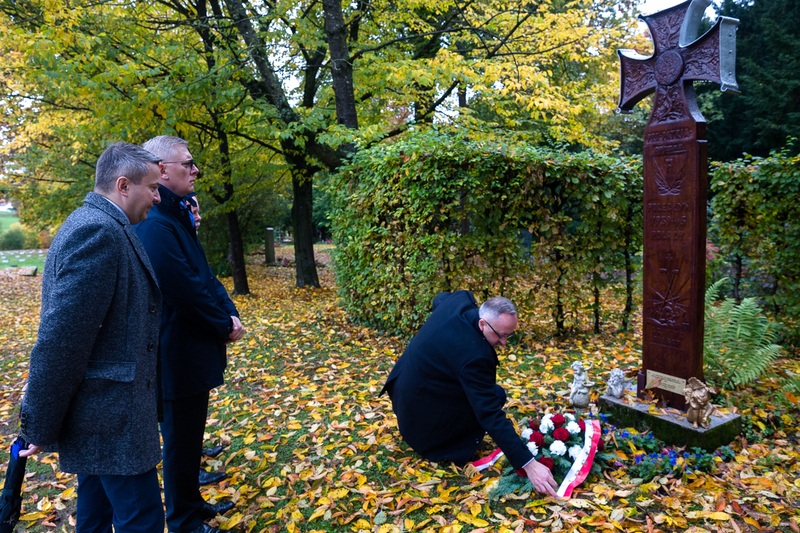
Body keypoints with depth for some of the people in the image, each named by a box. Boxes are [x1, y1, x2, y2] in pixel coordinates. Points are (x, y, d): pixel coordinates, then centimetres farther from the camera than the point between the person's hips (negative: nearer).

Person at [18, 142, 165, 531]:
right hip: (110, 413, -10)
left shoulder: (98, 226, 12)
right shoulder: (97, 231, -21)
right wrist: (40, 426, -17)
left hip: (98, 412, 10)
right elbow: (62, 337, -22)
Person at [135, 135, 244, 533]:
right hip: (179, 360, -10)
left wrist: (230, 314, -2)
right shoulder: (155, 226, -23)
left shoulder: (177, 218, 11)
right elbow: (188, 291, -25)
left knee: (189, 438, 23)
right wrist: (226, 325, -11)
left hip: (194, 354, 10)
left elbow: (205, 277, 12)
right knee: (180, 442, 7)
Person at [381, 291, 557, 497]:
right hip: (422, 412, -9)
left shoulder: (460, 300, -10)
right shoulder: (473, 355, -33)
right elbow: (491, 415, -31)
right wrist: (528, 464, -28)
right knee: (496, 395, -6)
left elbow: (439, 298, 16)